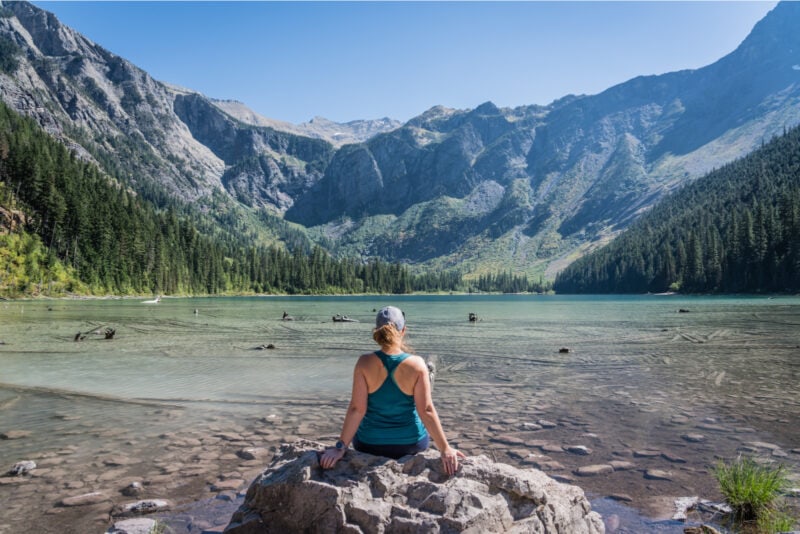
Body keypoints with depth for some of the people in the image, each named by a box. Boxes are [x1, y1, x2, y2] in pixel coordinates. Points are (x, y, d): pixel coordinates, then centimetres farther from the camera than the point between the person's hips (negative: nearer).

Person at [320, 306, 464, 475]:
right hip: (411, 444, 0)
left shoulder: (365, 363, -17)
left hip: (370, 445, 0)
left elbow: (357, 409, -18)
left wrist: (340, 447, -11)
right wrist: (445, 449, -12)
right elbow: (426, 411, -18)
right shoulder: (417, 364, -18)